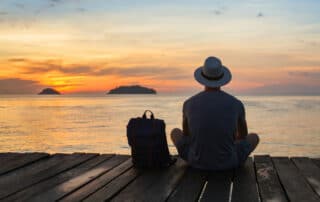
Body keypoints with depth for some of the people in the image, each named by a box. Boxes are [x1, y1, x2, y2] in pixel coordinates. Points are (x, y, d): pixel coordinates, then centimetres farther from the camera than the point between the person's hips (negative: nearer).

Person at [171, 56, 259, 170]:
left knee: (175, 132, 30)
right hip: (228, 162, 0)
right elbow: (243, 136, 9)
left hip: (197, 161, 1)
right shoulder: (236, 104, -8)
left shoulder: (189, 104, -7)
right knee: (254, 137, 29)